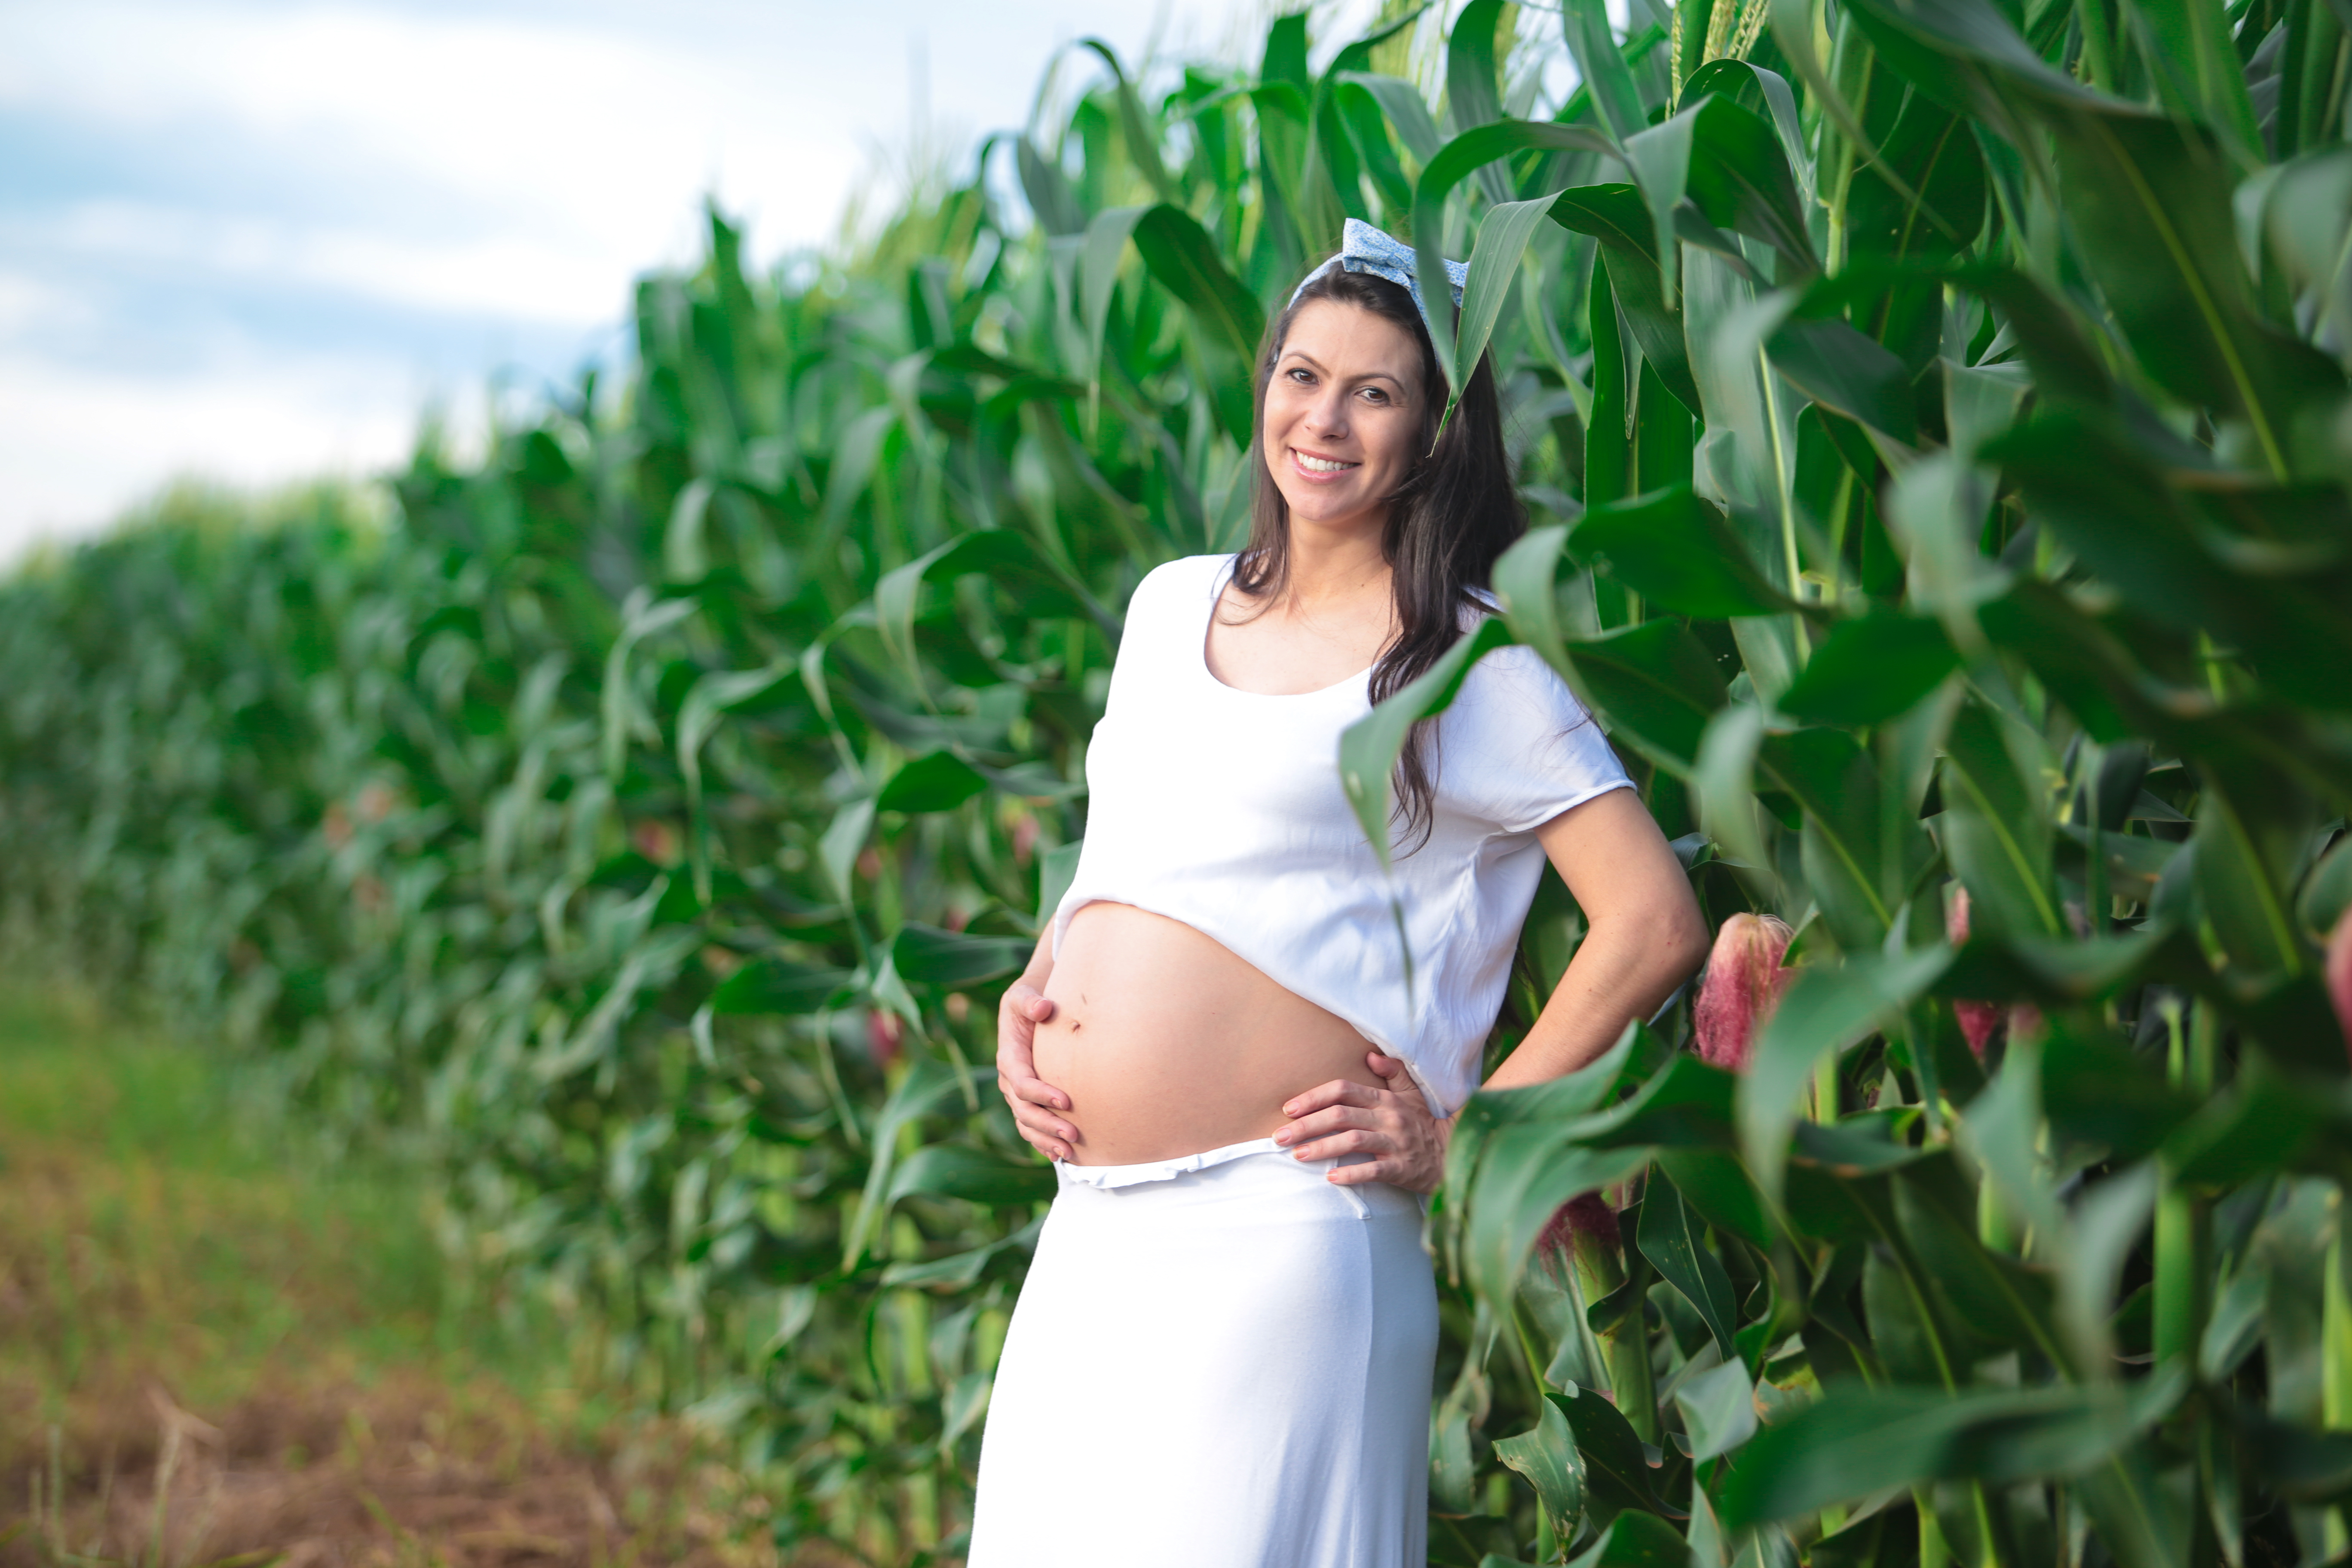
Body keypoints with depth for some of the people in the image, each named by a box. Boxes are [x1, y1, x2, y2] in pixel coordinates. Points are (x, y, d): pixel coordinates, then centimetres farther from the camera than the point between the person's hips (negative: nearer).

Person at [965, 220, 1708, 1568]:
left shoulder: (1471, 658, -4)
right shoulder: (1173, 605, 14)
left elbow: (1656, 925, -10)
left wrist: (1465, 1143, -10)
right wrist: (1035, 988, 10)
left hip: (1280, 1235, -6)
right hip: (1090, 1237, 6)